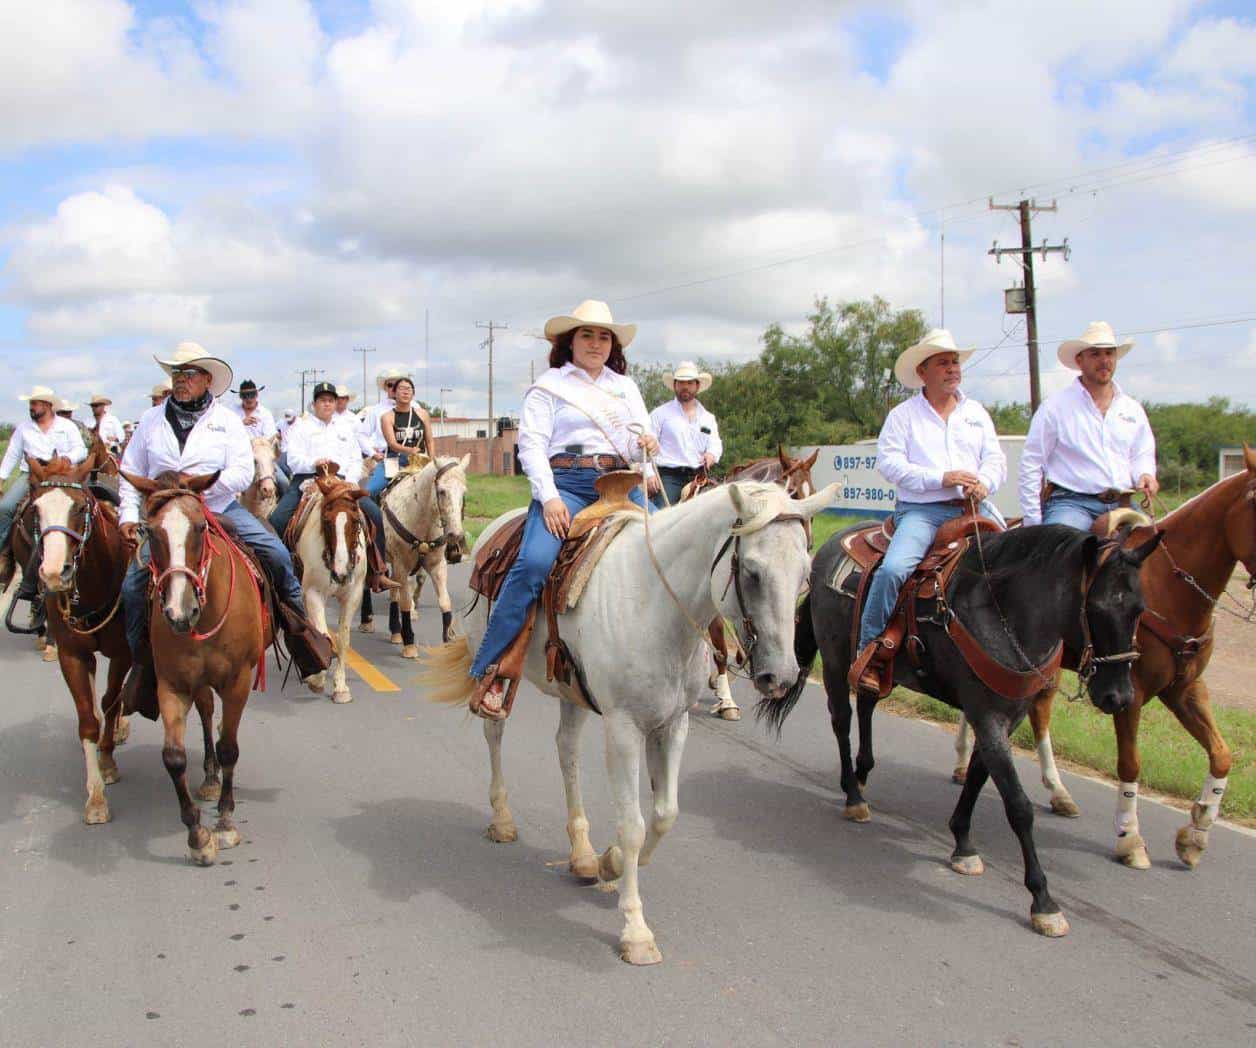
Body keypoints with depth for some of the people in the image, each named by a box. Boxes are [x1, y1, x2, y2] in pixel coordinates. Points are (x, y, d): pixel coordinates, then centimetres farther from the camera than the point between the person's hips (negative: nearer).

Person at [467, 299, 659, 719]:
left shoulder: (626, 386, 21)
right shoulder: (550, 385, 8)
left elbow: (642, 439, 19)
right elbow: (531, 445, -1)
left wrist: (645, 443, -7)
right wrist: (549, 497, -15)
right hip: (566, 483, -4)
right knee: (533, 563, -28)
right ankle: (488, 672, -22)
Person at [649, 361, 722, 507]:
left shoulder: (708, 417, 19)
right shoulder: (660, 413, 4)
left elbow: (715, 444, 16)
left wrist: (711, 454, -9)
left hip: (697, 478, 4)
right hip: (668, 477, -4)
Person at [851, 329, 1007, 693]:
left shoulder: (976, 413, 19)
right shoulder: (903, 414, 6)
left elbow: (995, 459, 14)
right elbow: (888, 462, -6)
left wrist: (985, 482, -10)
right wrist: (940, 478, -15)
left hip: (973, 508, 4)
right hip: (920, 510, -4)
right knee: (893, 568, -27)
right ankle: (868, 650, -15)